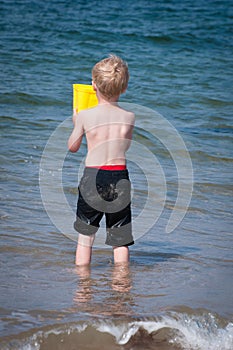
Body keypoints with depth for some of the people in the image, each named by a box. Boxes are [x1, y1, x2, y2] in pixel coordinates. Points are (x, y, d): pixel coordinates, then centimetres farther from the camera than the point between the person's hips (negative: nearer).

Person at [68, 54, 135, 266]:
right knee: (120, 239, 9)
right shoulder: (129, 117, -1)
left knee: (85, 234, 13)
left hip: (92, 177, -1)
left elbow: (73, 147, 8)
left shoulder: (85, 116, -7)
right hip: (120, 178, 1)